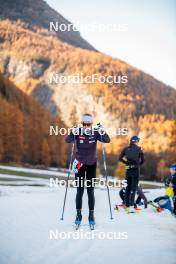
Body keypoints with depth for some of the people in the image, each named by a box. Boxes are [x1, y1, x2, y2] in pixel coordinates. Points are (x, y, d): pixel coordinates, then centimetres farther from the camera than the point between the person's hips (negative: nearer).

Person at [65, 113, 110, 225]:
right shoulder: (78, 132, -10)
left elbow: (107, 140, -20)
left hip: (92, 164, 0)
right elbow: (68, 140, -25)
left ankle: (91, 215, 10)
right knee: (80, 190, -1)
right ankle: (79, 214, 8)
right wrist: (73, 132, -43)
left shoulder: (95, 133, -8)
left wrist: (102, 131, -36)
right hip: (80, 164, 0)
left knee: (90, 191, 2)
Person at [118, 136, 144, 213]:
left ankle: (127, 205, 19)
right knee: (134, 187, -5)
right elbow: (142, 160, -2)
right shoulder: (138, 149, -3)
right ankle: (131, 206, -15)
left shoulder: (126, 149, 6)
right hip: (135, 169, -4)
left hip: (128, 170, 4)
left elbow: (120, 158, 4)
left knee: (128, 187, 15)